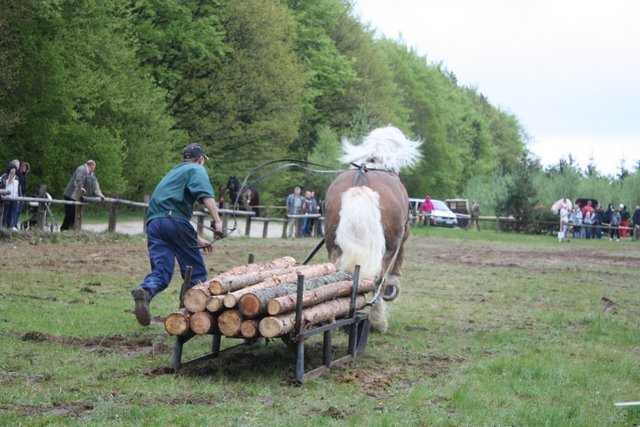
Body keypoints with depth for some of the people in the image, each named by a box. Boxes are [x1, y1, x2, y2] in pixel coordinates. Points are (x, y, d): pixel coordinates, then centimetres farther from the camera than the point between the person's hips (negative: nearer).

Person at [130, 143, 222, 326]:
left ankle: (145, 291, -33)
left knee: (161, 270, -4)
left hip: (153, 222, 6)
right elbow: (206, 195, -11)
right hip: (174, 220, -6)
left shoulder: (174, 171, 36)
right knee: (195, 269, 7)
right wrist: (217, 221, -19)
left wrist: (197, 239, 42)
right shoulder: (197, 170, 11)